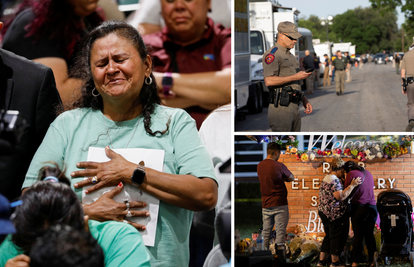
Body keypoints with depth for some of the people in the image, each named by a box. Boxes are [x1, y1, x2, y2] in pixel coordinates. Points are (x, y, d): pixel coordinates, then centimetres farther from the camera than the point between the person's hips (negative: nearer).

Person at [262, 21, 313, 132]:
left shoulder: (290, 56, 22)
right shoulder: (272, 54, -9)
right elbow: (269, 81, -22)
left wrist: (305, 101, 18)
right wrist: (295, 77, -18)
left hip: (294, 107, 9)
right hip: (280, 108, -9)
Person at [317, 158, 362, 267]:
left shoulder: (326, 178, 16)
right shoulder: (334, 180, -18)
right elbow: (340, 197, -25)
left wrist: (344, 181, 15)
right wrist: (352, 185, -21)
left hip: (324, 212, 10)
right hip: (335, 213, -10)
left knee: (329, 236, 15)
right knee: (337, 236, -1)